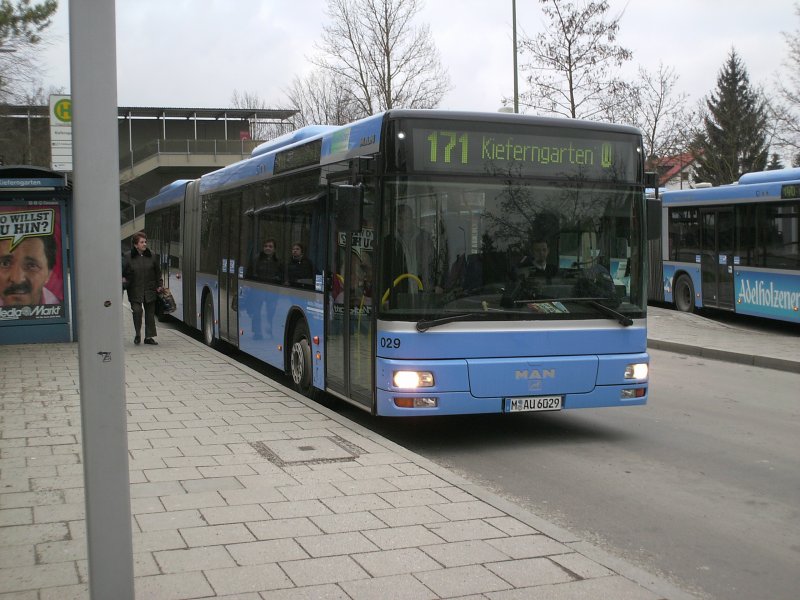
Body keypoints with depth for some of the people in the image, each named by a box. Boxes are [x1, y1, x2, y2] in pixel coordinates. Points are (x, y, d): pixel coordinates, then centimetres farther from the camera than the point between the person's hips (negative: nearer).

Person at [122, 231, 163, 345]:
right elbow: (124, 273, 5)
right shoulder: (129, 258, -1)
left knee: (150, 313, 5)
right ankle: (138, 334, 4)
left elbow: (158, 273, 12)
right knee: (137, 310, -17)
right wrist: (124, 280, -13)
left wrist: (159, 285, 6)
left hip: (150, 290, 3)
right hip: (135, 291, -3)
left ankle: (149, 337, 15)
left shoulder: (152, 257, 6)